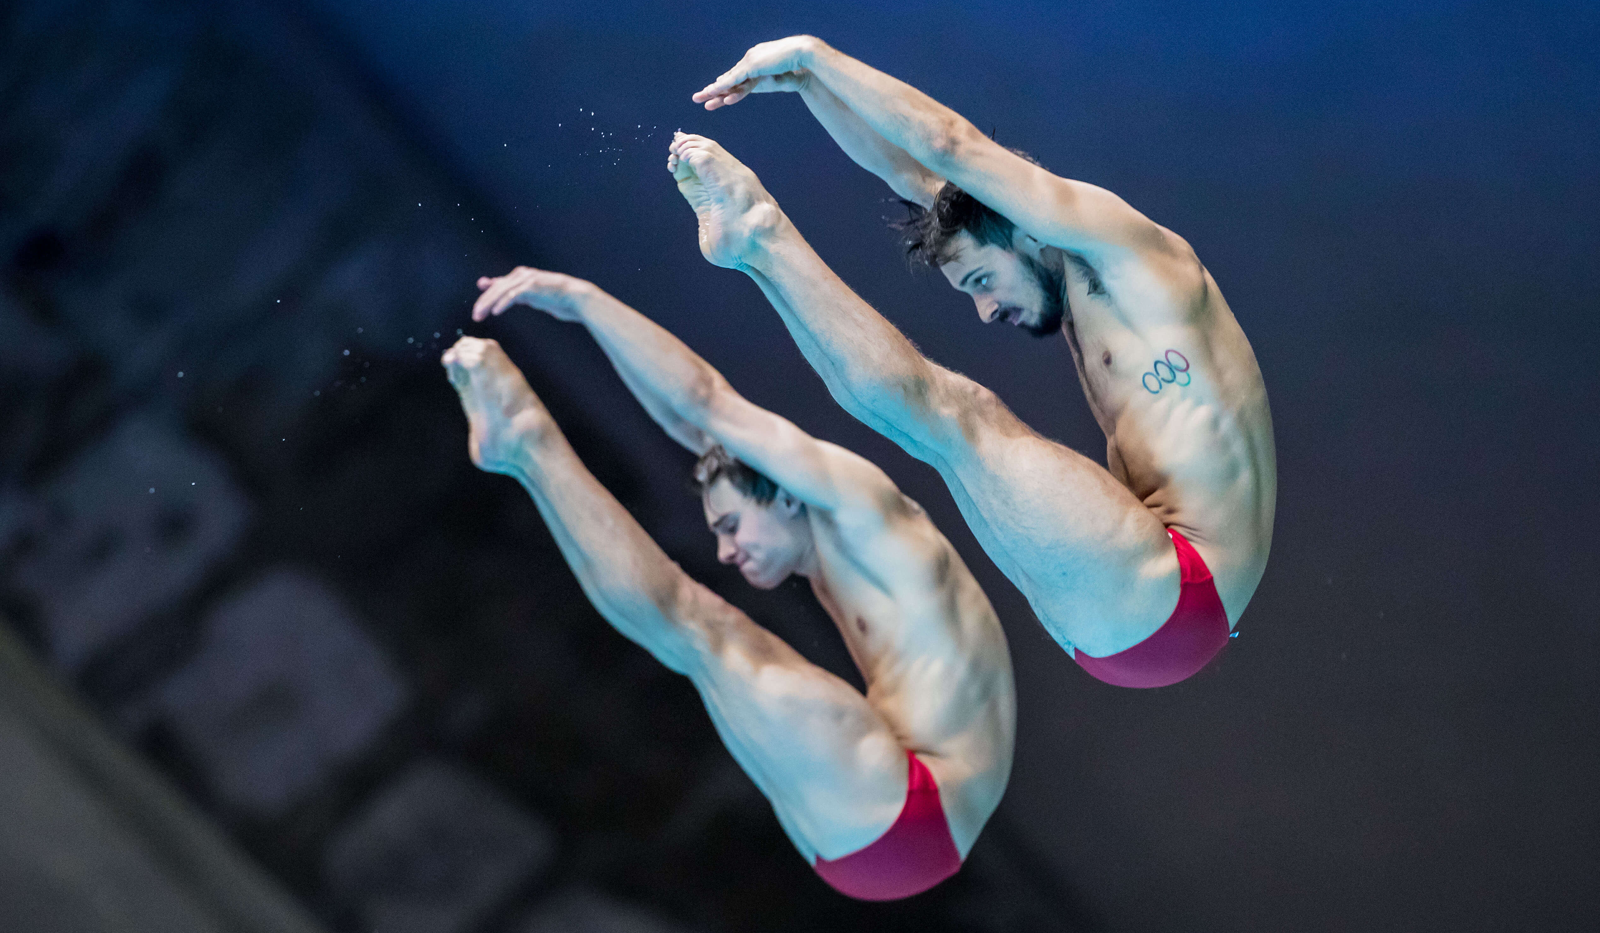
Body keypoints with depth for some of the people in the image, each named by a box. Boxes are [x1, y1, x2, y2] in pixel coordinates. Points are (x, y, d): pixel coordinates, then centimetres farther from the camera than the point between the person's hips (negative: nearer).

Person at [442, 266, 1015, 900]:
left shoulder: (861, 512, -4)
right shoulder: (828, 558, 21)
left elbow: (711, 403, -9)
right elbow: (694, 425, 23)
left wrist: (583, 299, -3)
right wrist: (583, 313, 21)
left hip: (906, 822, -9)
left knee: (694, 625, -12)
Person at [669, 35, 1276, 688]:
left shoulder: (1140, 262, -6)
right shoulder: (1076, 292, 19)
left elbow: (953, 148, -11)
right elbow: (914, 175, 20)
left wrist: (810, 53, -4)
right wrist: (803, 81, 13)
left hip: (1167, 604, -9)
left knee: (952, 413, -16)